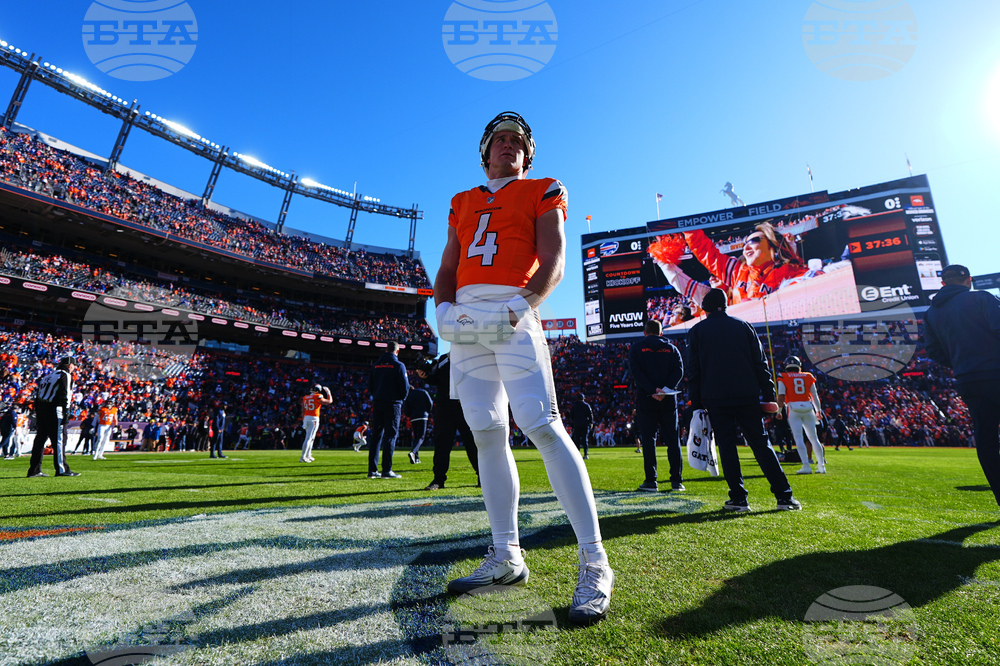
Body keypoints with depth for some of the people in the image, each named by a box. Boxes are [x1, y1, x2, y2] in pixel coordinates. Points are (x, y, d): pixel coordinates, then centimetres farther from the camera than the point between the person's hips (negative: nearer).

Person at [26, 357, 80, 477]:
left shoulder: (48, 376, 22)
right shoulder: (65, 375, -3)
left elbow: (38, 396, 21)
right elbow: (64, 395, -14)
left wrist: (37, 415, 22)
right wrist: (66, 413, -15)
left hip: (40, 408, 9)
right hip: (53, 410, -9)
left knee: (40, 439, 12)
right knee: (59, 438, -7)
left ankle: (34, 470, 15)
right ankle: (61, 469, -6)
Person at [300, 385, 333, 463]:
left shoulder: (305, 397, 11)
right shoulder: (318, 397, -10)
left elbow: (303, 411, 14)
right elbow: (330, 401, 1)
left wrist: (303, 421, 22)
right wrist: (328, 392, 15)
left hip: (306, 418, 7)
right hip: (313, 418, -7)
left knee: (311, 438, 20)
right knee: (308, 438, -7)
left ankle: (308, 455, 28)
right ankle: (303, 457, -9)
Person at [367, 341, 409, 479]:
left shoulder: (376, 365, 10)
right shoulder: (398, 365, -7)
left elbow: (370, 386, 12)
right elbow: (405, 387, -8)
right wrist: (401, 399, 10)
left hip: (377, 403, 5)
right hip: (393, 403, -5)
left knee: (376, 436, 9)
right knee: (390, 435, -2)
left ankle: (372, 470, 10)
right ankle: (386, 470, -3)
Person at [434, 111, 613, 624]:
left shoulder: (542, 192, 14)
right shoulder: (463, 203, 27)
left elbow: (552, 264, 0)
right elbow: (446, 272, 20)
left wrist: (517, 309, -17)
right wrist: (444, 310, -1)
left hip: (513, 315, -5)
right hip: (466, 319, 5)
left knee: (542, 426, -17)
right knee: (487, 434, 2)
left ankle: (594, 564, -8)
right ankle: (506, 558, 13)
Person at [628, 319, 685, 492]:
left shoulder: (636, 348, 5)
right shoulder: (671, 348, 12)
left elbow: (635, 372, -9)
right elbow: (679, 370, -2)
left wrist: (652, 390, -14)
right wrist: (666, 390, -12)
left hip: (646, 400, -2)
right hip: (669, 400, 2)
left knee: (648, 439, 2)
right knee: (672, 439, 8)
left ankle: (651, 481, 3)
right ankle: (676, 480, 9)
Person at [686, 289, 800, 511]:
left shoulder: (697, 331, 4)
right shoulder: (743, 326, 9)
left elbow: (693, 371, 1)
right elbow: (760, 363, 6)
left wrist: (696, 404, 4)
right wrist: (769, 395, 9)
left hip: (715, 399, -2)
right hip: (747, 396, 2)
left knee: (727, 446, 3)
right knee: (761, 444, 8)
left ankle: (739, 499, 4)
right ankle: (784, 496, 9)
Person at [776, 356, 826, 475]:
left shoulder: (783, 377, 1)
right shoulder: (808, 376, 11)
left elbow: (781, 396, -6)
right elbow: (815, 395, 15)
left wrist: (779, 411, 6)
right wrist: (818, 410, 29)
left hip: (793, 409, -3)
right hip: (808, 408, 4)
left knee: (798, 438, -5)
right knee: (814, 438, 12)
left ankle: (806, 466, -12)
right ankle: (821, 465, 14)